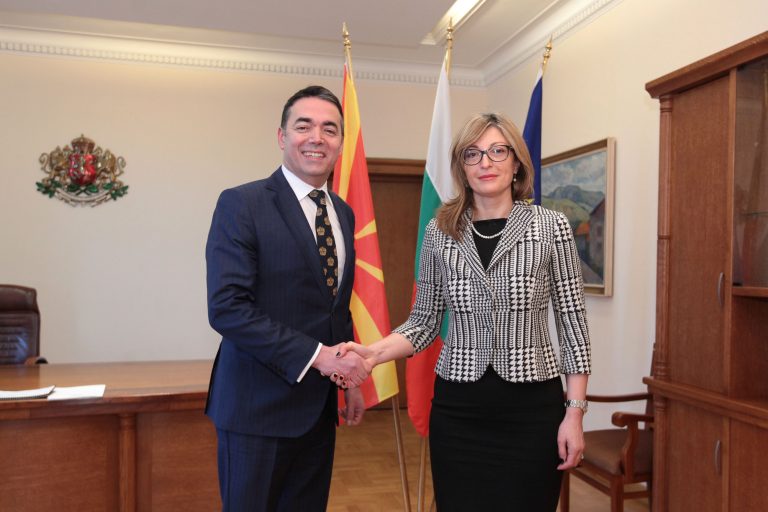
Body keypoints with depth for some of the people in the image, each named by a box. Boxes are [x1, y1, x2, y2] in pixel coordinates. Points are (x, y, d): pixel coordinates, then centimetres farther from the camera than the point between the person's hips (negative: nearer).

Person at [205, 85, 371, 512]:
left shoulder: (343, 213, 9)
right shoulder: (242, 204, -12)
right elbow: (226, 307, -20)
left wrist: (349, 378, 15)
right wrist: (315, 355, -23)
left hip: (319, 406, 6)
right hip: (260, 405, -6)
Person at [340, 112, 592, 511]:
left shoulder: (551, 227, -3)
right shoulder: (439, 232, 2)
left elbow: (572, 321, -1)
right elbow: (424, 322, 5)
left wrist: (575, 412, -4)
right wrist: (373, 352, -12)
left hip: (532, 408, -1)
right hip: (457, 410, 2)